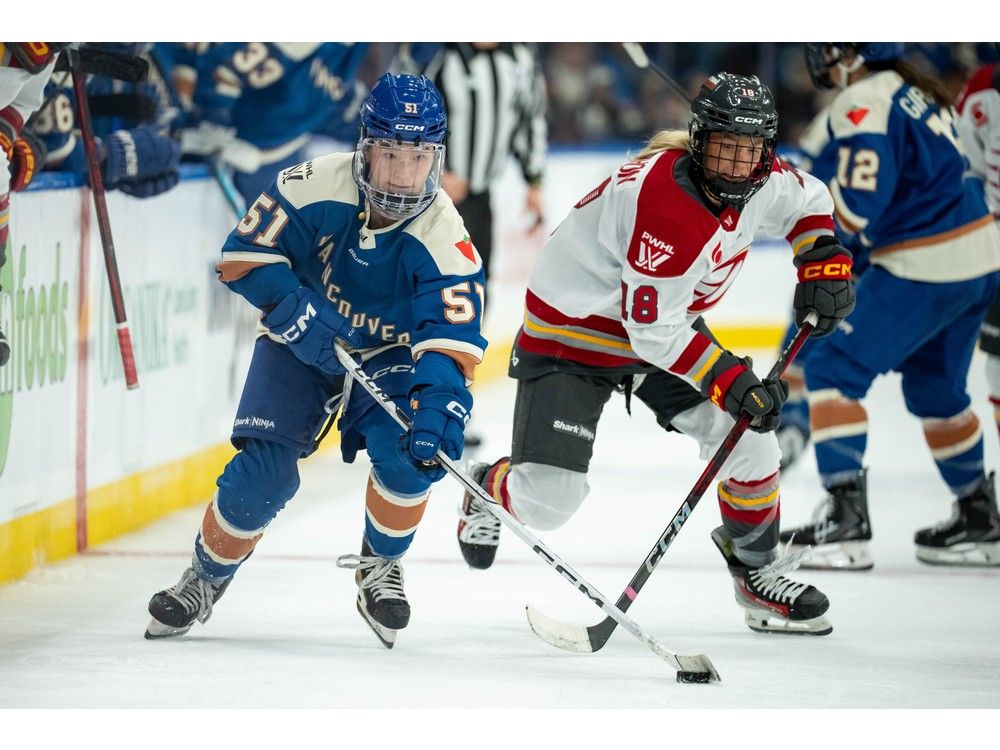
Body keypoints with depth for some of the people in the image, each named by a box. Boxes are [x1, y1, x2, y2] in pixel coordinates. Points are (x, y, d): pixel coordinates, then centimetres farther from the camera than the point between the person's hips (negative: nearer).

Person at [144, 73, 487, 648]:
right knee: (265, 471, -13)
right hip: (301, 344, 0)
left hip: (391, 354, 0)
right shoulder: (316, 187, -25)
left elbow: (452, 338, -32)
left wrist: (441, 399, -50)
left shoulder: (445, 240, -27)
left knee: (411, 451, -26)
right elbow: (246, 252, -17)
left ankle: (381, 567, 2)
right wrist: (294, 310, -30)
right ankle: (206, 578, 13)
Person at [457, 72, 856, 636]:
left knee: (747, 437, -6)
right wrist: (729, 379, -34)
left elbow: (808, 201, 15)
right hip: (571, 333, -7)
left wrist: (824, 262, -2)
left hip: (666, 322, 7)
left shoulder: (760, 181, -10)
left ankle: (757, 569, 15)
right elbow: (652, 329, -31)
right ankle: (490, 489, 25)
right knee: (548, 500, -12)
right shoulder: (664, 201, -35)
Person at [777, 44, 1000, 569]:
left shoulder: (865, 104, -16)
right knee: (933, 387, 24)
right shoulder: (911, 89, 14)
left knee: (833, 368, -5)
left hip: (926, 269, -10)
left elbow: (856, 208, -23)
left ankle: (846, 518, -12)